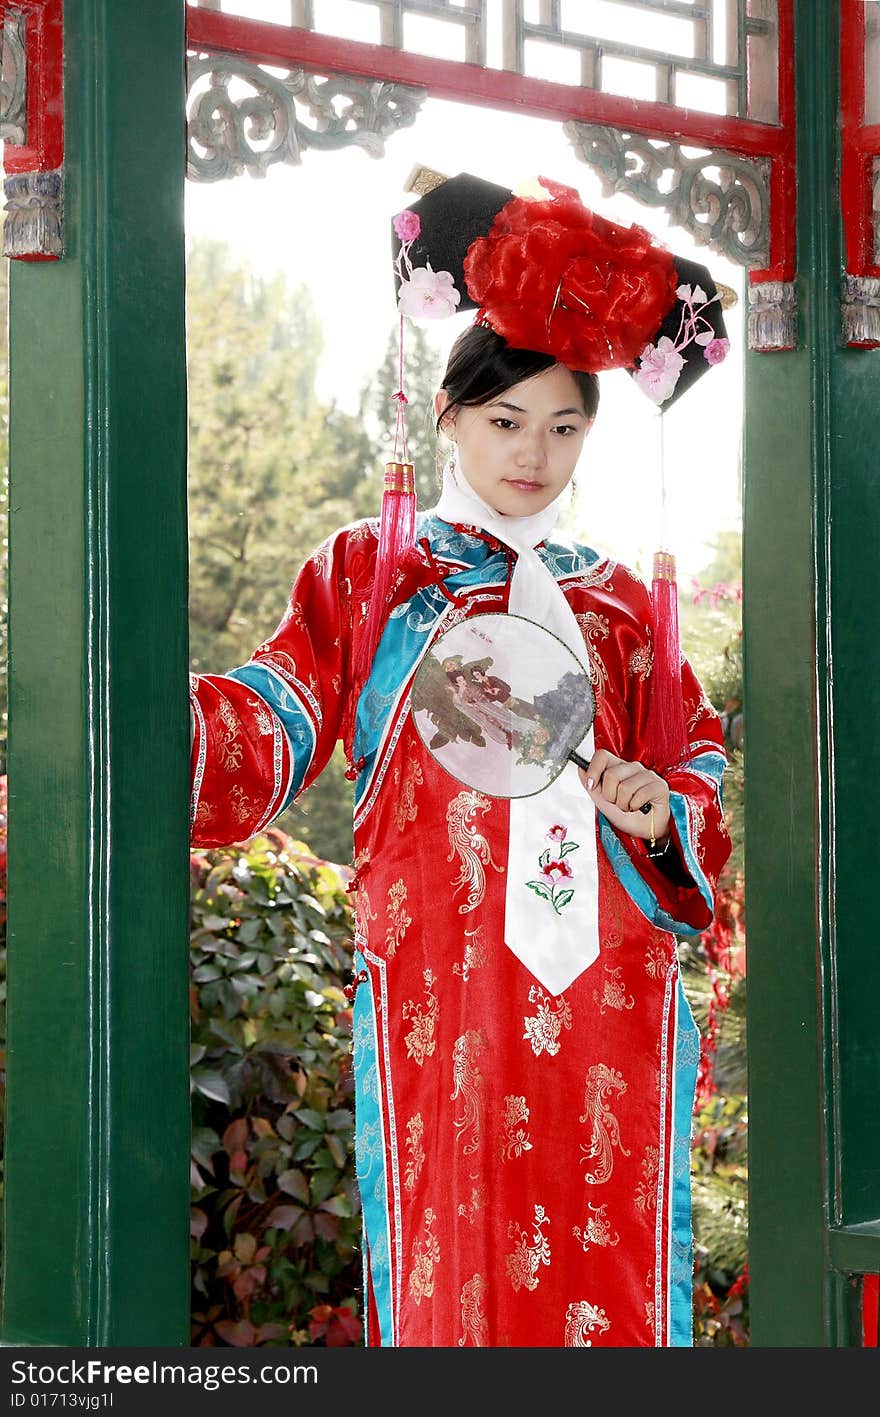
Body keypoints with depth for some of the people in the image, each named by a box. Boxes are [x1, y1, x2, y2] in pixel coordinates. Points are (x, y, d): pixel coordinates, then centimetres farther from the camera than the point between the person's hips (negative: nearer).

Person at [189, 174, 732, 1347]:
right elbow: (274, 725, -1)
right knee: (449, 1271, -6)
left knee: (612, 1273, 0)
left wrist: (663, 811, -7)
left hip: (609, 979, 3)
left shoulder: (618, 602, 18)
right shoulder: (368, 568, 11)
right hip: (440, 978, -3)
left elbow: (703, 762, 16)